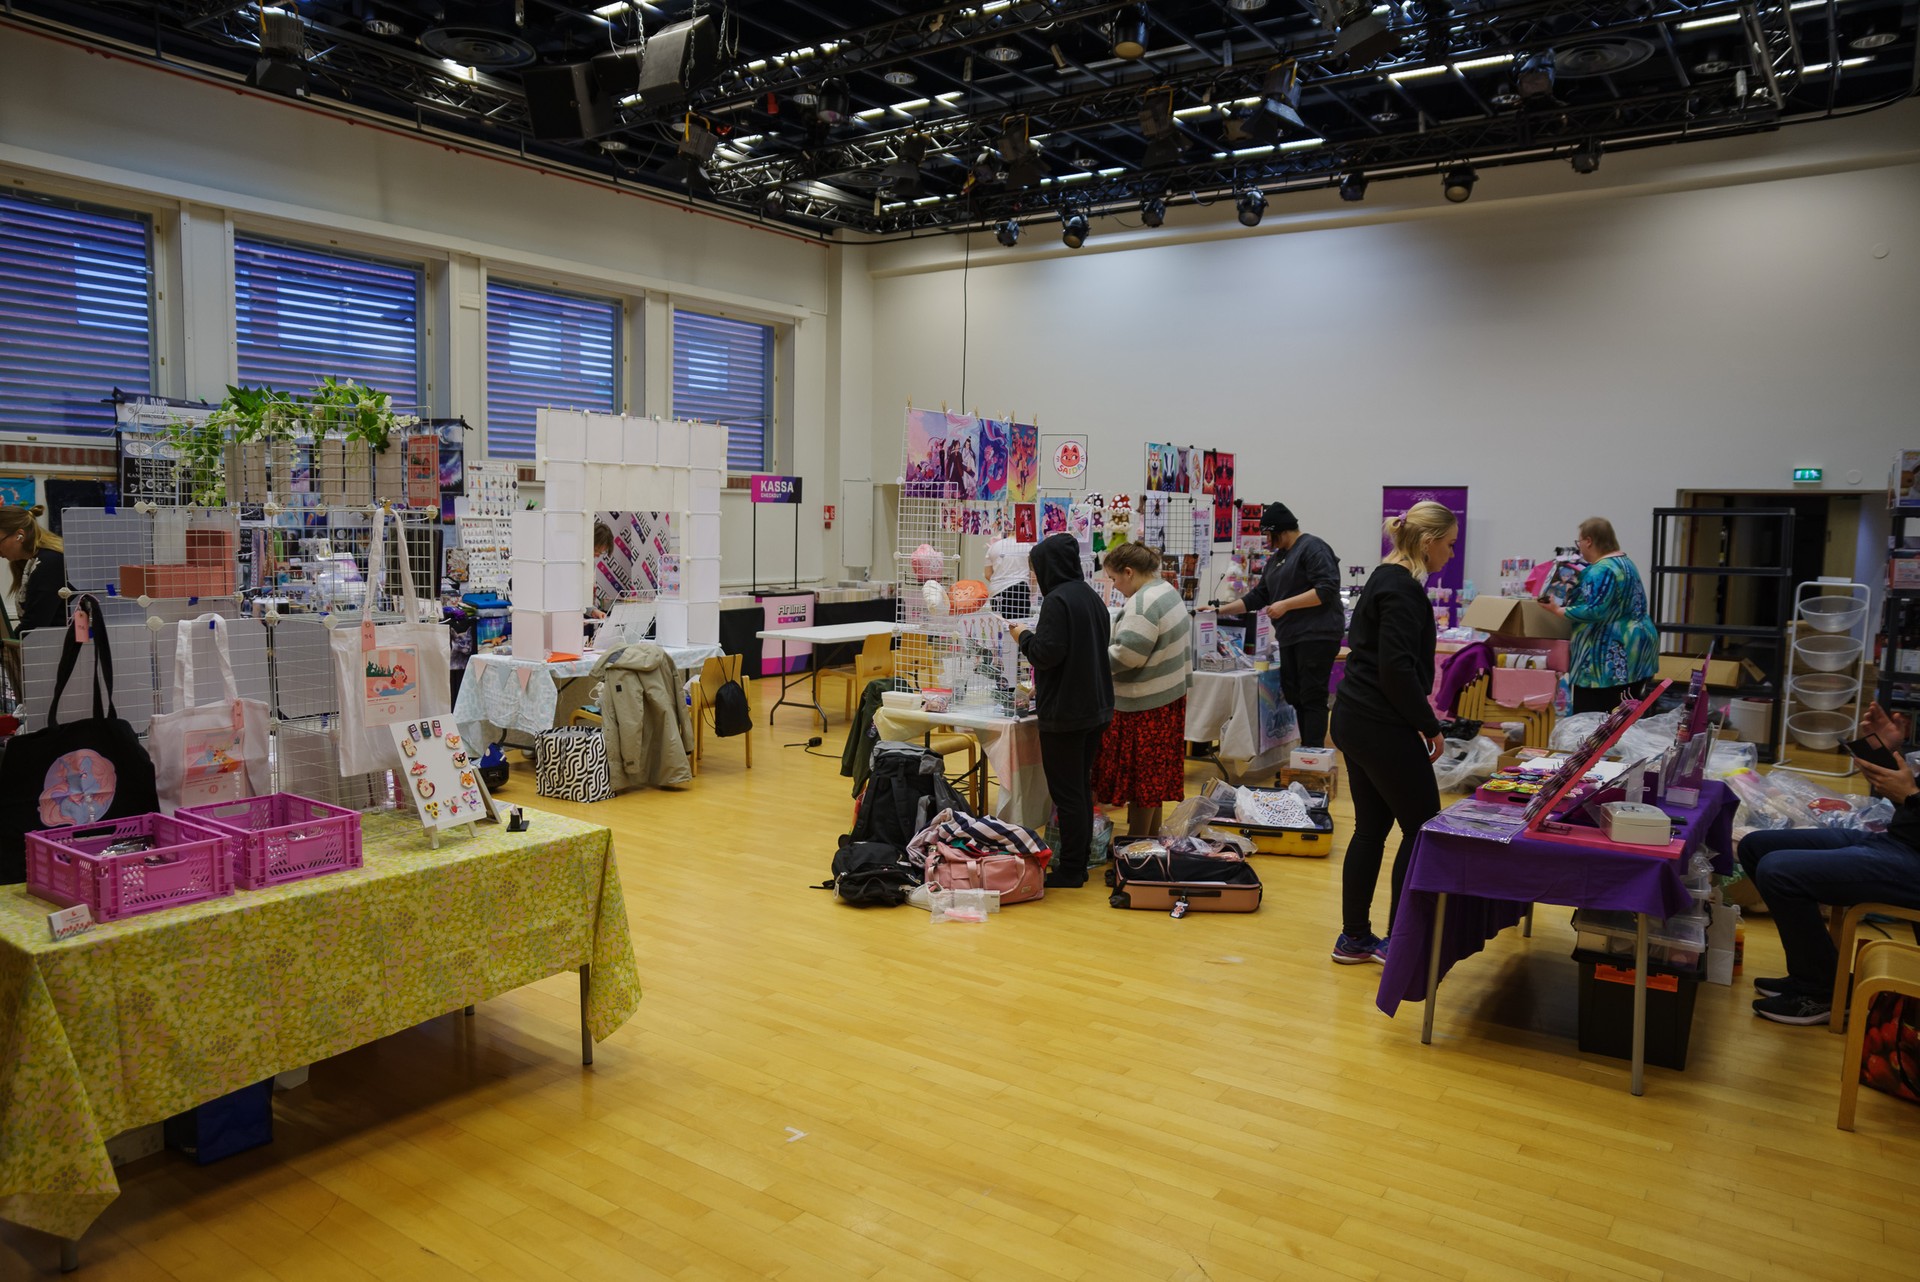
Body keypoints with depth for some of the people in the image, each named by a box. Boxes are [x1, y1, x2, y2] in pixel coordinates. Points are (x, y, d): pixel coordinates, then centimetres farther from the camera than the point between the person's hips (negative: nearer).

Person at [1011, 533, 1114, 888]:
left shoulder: (1057, 600, -17)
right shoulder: (1091, 597, 12)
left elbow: (1047, 654, -22)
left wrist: (1024, 637, -2)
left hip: (1064, 712, -9)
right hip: (1096, 707, 9)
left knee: (1067, 793, -2)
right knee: (1082, 787, 17)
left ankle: (1070, 870, 4)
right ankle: (1081, 860, 25)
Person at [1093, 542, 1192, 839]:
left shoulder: (1142, 603, -21)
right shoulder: (1167, 591, 11)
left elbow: (1126, 655, -25)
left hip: (1144, 703, -10)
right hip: (1169, 694, 10)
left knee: (1138, 774, 1)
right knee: (1154, 773, 17)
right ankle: (1151, 836, 26)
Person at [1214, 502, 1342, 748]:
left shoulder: (1312, 547, -6)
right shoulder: (1277, 558, 21)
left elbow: (1327, 589, -16)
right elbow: (1258, 597, 23)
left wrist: (1286, 605, -17)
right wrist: (1220, 610, 16)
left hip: (1316, 635, -9)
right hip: (1290, 638, 9)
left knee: (1312, 698, -8)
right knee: (1294, 697, 6)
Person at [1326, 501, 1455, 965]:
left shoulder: (1385, 579, 15)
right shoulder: (1403, 589, -16)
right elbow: (1397, 669, -23)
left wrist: (1419, 720, 19)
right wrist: (1430, 726, -13)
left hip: (1355, 719, 10)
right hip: (1382, 729, -10)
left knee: (1371, 828, 13)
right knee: (1423, 827, 1)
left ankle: (1354, 938, 20)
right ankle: (1397, 939, 9)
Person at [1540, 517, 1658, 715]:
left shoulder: (1602, 570, -17)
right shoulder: (1623, 562, 17)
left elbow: (1593, 611, -26)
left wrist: (1557, 610, -16)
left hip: (1612, 657, -11)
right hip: (1627, 654, 11)